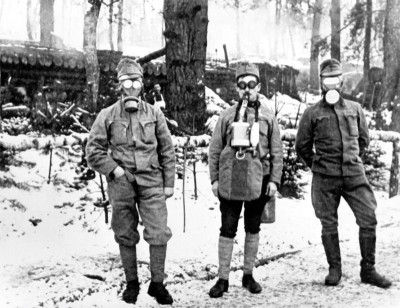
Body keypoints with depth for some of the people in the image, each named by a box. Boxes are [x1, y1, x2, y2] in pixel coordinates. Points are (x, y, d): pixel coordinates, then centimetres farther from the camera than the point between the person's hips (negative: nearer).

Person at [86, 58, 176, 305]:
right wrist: (114, 169, -9)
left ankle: (157, 284, 12)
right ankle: (132, 283, 25)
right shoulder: (108, 116, 0)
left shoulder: (154, 114, 4)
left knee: (159, 234, -4)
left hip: (151, 182, 0)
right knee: (126, 236, 9)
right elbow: (94, 150, 3)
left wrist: (169, 182, 5)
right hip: (121, 184, 0)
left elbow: (167, 151, 8)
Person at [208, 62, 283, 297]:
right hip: (230, 181, -1)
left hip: (258, 181, 1)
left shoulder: (268, 116, 6)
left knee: (253, 229, 12)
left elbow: (277, 151, 5)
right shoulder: (227, 115, 5)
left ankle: (248, 275, 25)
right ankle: (223, 279, 11)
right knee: (227, 230, 2)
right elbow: (215, 149, 6)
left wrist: (274, 179, -2)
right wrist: (214, 178, 1)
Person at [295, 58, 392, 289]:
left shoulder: (355, 109, 9)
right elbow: (302, 146, 9)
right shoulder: (312, 113, 2)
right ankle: (335, 269, 19)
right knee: (329, 225, 4)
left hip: (354, 175, 2)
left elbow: (364, 139, 21)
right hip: (325, 179, -2)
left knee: (369, 219, -2)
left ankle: (368, 270, 10)